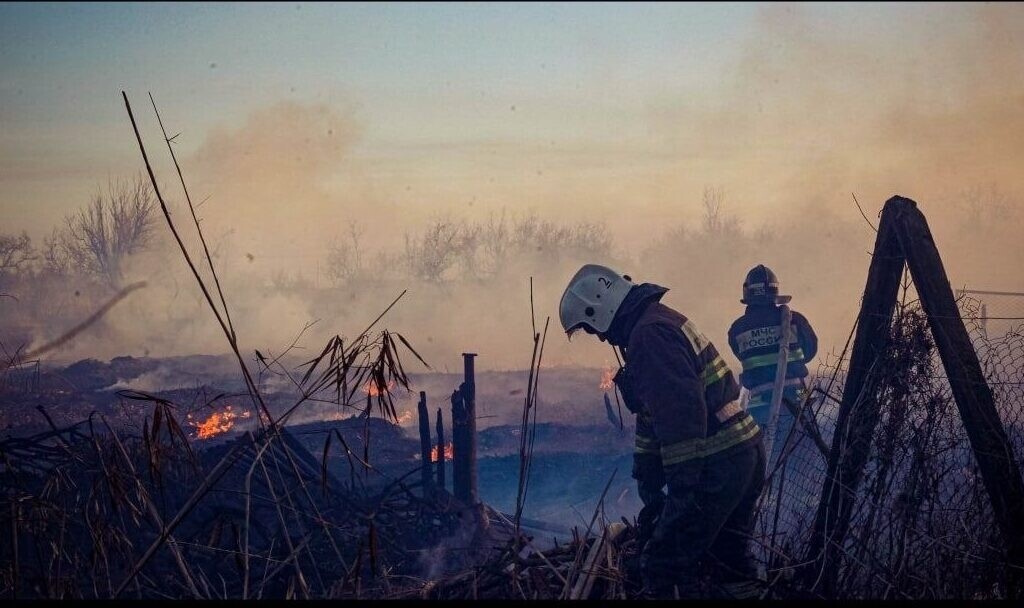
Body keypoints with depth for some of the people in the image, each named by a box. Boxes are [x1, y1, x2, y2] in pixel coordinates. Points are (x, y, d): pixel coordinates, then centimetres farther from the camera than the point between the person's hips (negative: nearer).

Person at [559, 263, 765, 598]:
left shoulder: (649, 333, -15)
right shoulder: (661, 321, 19)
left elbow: (682, 414, -25)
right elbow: (653, 415, 22)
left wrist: (682, 490, -21)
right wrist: (649, 488, 23)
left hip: (716, 467, -11)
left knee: (663, 566, -5)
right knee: (729, 562, 20)